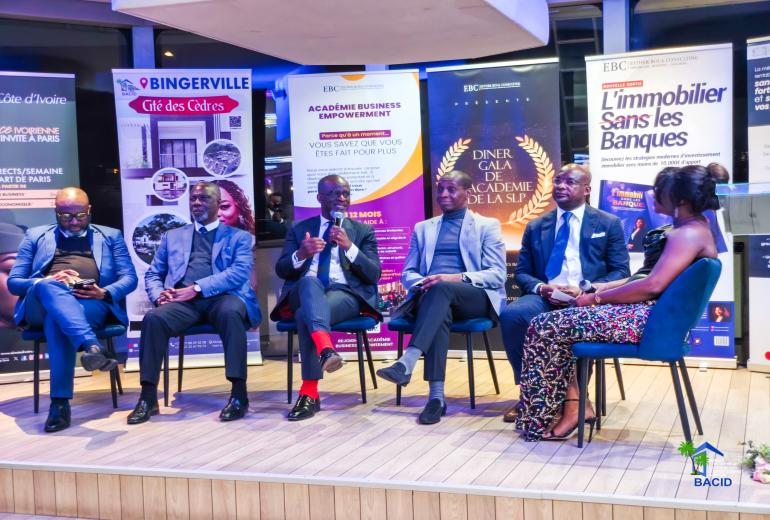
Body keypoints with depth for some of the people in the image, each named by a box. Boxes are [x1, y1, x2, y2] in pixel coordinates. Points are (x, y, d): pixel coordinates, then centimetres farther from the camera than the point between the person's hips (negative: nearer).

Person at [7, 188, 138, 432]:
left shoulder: (110, 236, 23)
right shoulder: (36, 236, 24)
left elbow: (129, 278, 12)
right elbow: (13, 282, 15)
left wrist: (105, 293, -10)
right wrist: (49, 281, -7)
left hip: (92, 304, -1)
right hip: (41, 305, 1)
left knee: (56, 319, -37)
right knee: (47, 287, -37)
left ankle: (60, 402, -39)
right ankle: (92, 346, -57)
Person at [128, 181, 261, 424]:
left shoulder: (239, 237, 16)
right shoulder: (173, 236, 28)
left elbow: (240, 272, -2)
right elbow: (152, 274, 25)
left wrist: (197, 288, -14)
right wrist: (158, 294, -1)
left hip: (222, 298, -2)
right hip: (183, 301, 3)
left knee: (231, 312, -39)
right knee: (153, 318, -30)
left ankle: (239, 394, -34)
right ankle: (148, 397, -22)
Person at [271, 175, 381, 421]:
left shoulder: (363, 230, 17)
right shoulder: (299, 229, 20)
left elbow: (374, 274, 4)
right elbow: (281, 270, 9)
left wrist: (350, 247, -12)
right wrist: (300, 255, -14)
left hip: (345, 294, -1)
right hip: (304, 292, 1)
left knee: (307, 314, -36)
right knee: (310, 281, -39)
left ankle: (310, 392, -39)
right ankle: (326, 349, -61)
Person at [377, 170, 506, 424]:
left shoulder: (487, 226, 11)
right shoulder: (423, 228, 23)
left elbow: (497, 275, 0)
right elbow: (408, 273, 19)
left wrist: (457, 278, -17)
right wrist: (422, 283, -8)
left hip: (475, 298, -2)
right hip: (431, 296, 2)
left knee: (442, 289, -37)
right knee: (440, 312, -36)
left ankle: (406, 363, -49)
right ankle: (436, 396, -40)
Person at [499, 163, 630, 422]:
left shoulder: (609, 224, 11)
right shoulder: (535, 227, 18)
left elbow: (621, 272, 4)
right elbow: (521, 272, 15)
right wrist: (540, 287, -10)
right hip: (544, 296, 3)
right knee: (511, 313, -31)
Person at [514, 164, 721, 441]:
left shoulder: (690, 233, -17)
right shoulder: (691, 227, 17)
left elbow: (652, 286, -24)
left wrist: (597, 298, -14)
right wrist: (602, 288, 11)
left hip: (647, 319, -11)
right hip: (647, 310, 11)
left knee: (546, 327, -11)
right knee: (557, 324, 6)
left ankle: (544, 418, 3)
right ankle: (573, 404, 2)